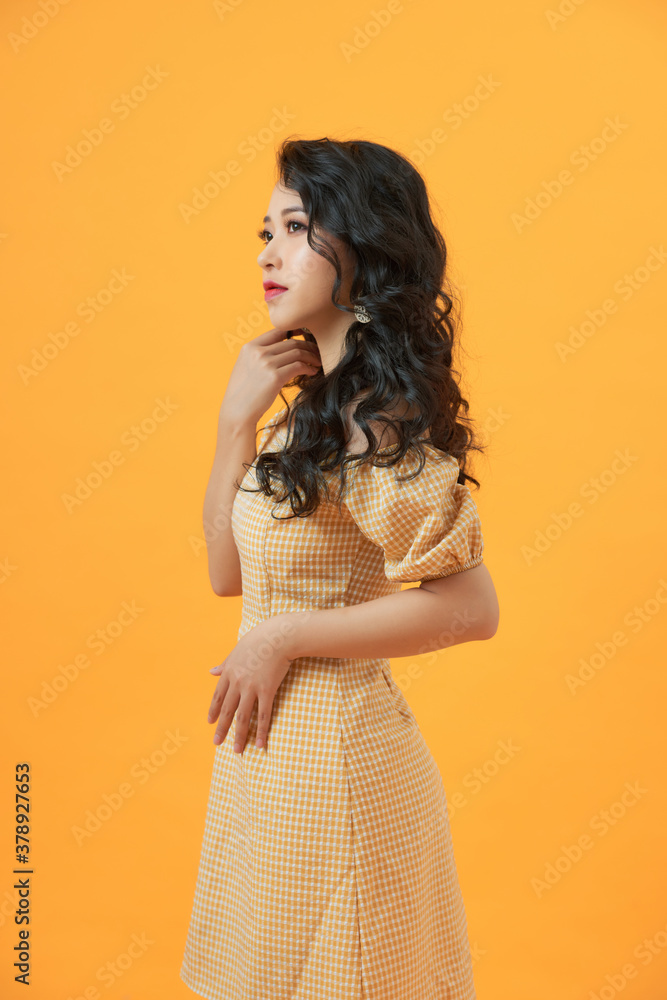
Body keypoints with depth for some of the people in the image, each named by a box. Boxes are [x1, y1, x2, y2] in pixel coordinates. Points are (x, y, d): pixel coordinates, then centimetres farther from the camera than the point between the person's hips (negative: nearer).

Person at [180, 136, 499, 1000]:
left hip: (329, 753, -8)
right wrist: (237, 418, -5)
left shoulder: (375, 421, -19)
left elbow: (470, 607, -24)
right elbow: (227, 571, 5)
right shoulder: (317, 405, 6)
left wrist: (285, 636, -19)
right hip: (276, 746, 8)